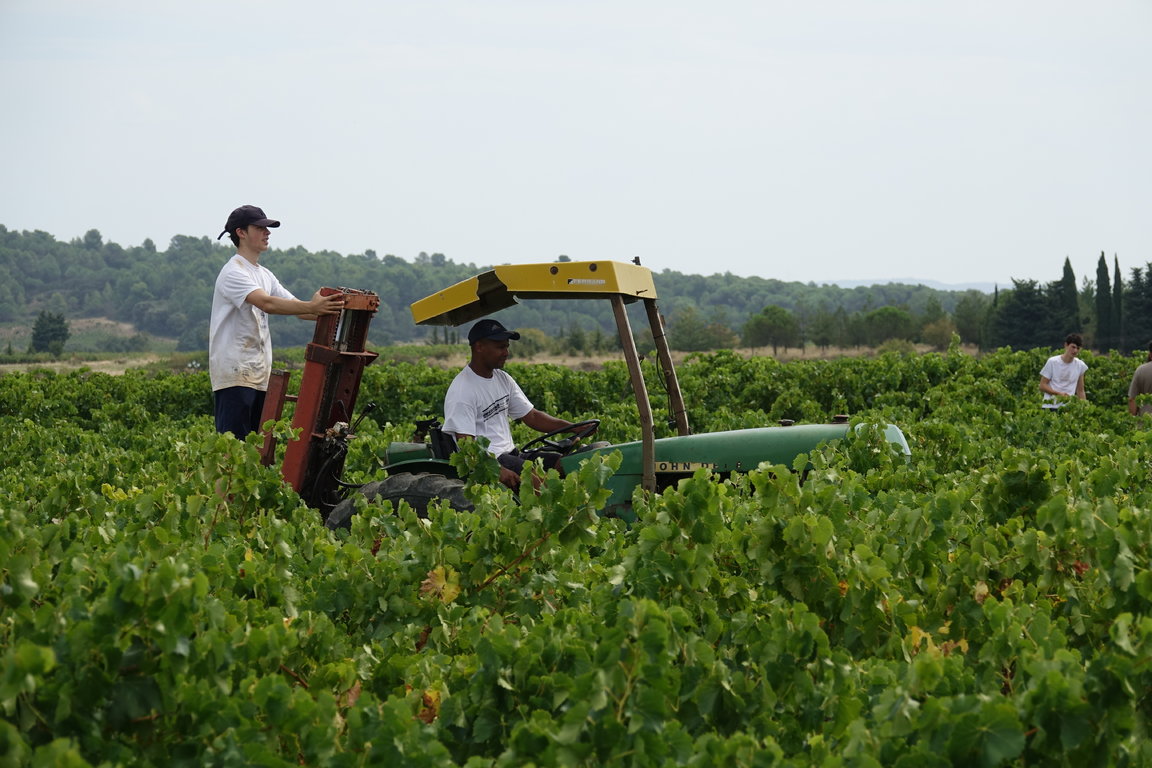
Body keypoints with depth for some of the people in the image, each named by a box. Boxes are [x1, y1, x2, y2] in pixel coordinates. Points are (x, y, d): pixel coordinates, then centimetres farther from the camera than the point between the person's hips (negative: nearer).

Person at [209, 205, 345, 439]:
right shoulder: (234, 273, -12)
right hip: (234, 373, -9)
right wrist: (311, 307, -38)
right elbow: (267, 304, -28)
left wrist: (333, 311, -3)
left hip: (259, 374, 9)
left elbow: (294, 306, 13)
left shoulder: (265, 275, 18)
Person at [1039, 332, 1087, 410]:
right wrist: (1059, 394, -15)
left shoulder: (1080, 365, 7)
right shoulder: (1052, 362, -1)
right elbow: (1042, 386, -1)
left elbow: (1080, 391, 15)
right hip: (1050, 406, -2)